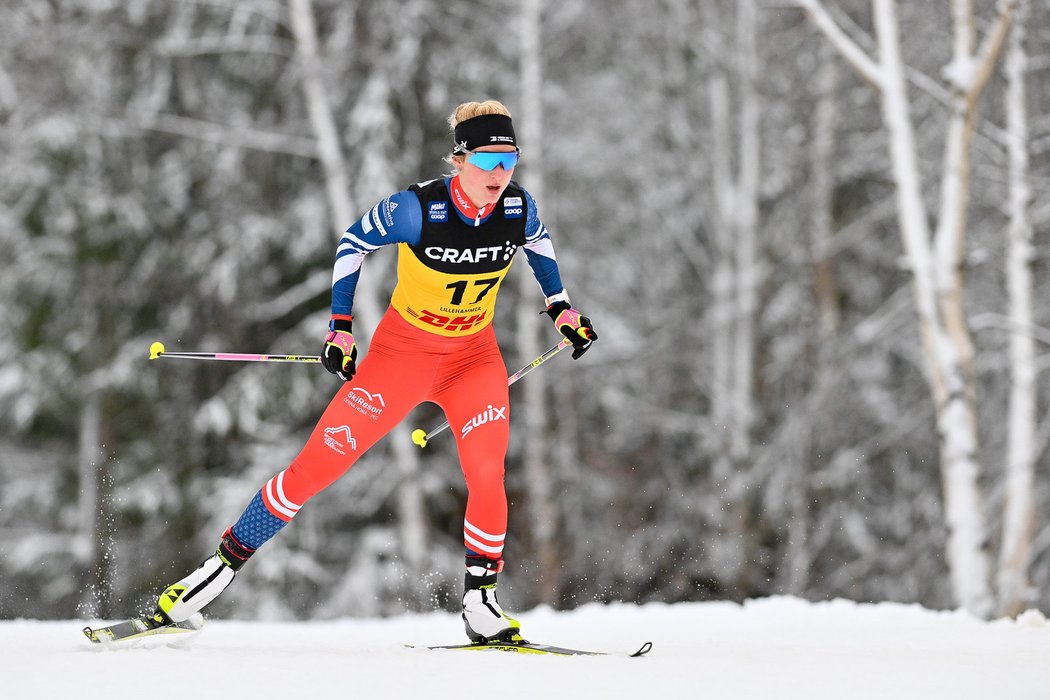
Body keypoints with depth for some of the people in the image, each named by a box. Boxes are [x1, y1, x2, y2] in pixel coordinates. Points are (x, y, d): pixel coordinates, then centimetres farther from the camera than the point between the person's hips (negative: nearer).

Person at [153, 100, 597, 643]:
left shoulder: (518, 208, -12)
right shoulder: (418, 208, -23)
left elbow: (538, 243, 13)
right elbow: (353, 242, -6)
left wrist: (561, 308, 9)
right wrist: (340, 327, -9)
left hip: (475, 358, 2)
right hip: (402, 352, -2)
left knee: (487, 476, -20)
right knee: (317, 465, -4)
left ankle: (479, 599, -3)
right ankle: (225, 563, 8)